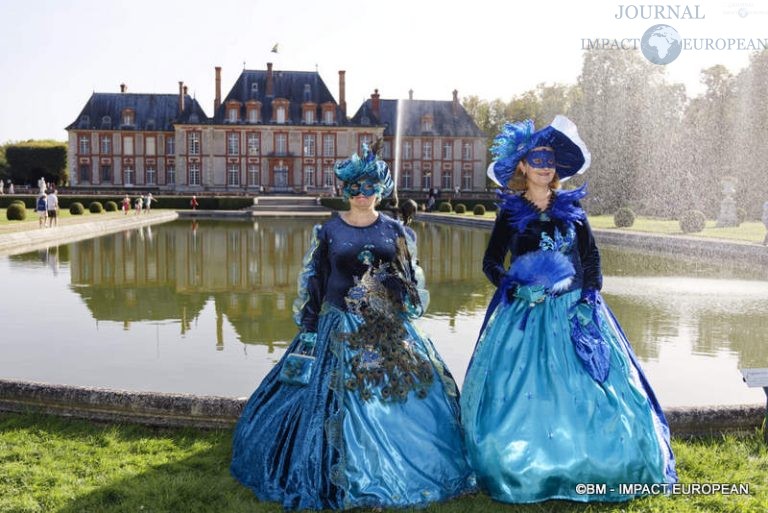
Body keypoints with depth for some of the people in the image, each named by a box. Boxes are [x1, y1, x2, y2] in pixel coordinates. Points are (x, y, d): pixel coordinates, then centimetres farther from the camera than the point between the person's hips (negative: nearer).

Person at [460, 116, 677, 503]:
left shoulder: (571, 207, 7)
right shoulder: (510, 211, 2)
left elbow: (591, 257, 7)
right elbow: (491, 263, 3)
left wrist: (589, 299, -5)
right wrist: (515, 288, -13)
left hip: (574, 311, 2)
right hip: (524, 315, -1)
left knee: (585, 393, 0)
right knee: (519, 394, -3)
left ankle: (584, 471, 15)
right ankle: (526, 475, 13)